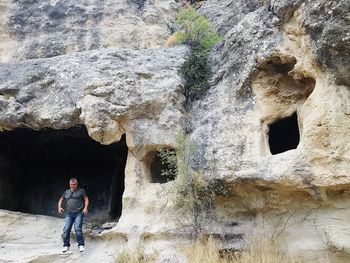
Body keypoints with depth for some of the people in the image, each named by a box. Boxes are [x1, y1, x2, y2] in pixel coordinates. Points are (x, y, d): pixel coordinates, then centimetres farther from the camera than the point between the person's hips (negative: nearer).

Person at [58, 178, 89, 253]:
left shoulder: (81, 191, 8)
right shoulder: (66, 192, 18)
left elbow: (86, 199, 6)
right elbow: (61, 200, 27)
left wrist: (85, 207, -8)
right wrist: (59, 207, 9)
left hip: (79, 213, -3)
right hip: (69, 213, 3)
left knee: (78, 228, -15)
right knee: (66, 229, -6)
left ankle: (81, 245, -5)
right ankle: (66, 245, 7)